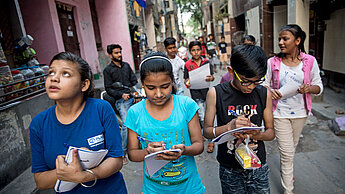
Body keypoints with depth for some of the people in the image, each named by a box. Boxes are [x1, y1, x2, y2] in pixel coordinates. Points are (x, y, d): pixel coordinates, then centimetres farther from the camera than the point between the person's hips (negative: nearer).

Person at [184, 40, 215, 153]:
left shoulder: (206, 62, 5)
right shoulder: (187, 64, 3)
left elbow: (212, 76, 5)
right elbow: (186, 79, 6)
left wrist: (211, 78, -18)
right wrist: (187, 83, -17)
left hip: (206, 90, 2)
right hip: (195, 92, -2)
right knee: (202, 117, -3)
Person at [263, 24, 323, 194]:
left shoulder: (310, 61, -4)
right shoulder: (273, 62, -7)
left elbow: (319, 87, 3)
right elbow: (265, 84, 1)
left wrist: (308, 88, -19)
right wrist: (270, 91, -20)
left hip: (300, 112, 3)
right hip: (280, 113, -2)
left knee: (292, 147, 23)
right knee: (286, 152, -1)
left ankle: (285, 170, 51)